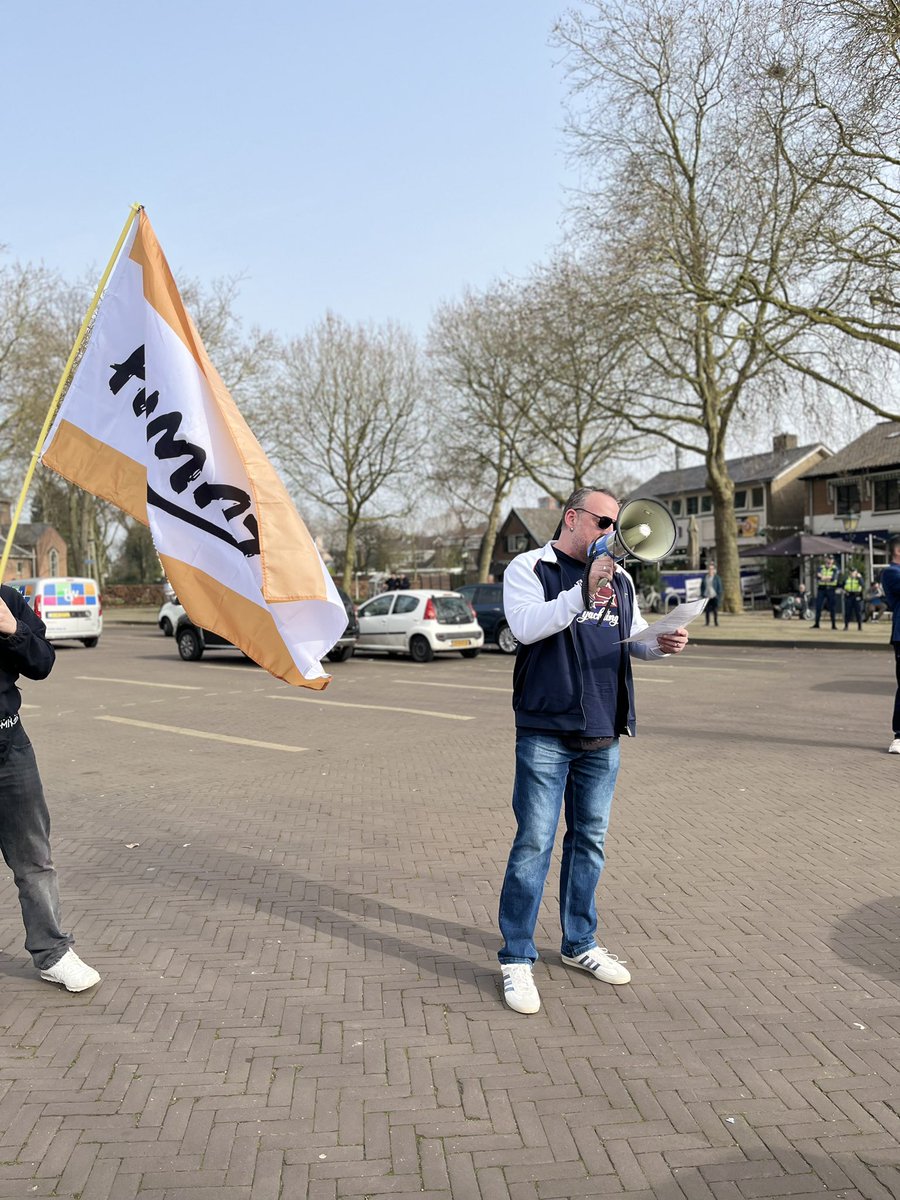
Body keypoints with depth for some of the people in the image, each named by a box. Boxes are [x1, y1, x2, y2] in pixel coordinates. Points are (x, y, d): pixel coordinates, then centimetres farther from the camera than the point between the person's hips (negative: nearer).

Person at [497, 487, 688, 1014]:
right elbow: (527, 627, -18)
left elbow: (635, 636, 21)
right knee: (534, 843, -3)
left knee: (590, 840, 14)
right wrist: (583, 591, -26)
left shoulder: (619, 578, 14)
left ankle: (580, 943, 29)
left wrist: (662, 642, -1)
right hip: (546, 733, -6)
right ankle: (517, 959, 9)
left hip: (604, 735, 6)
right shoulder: (530, 568, -3)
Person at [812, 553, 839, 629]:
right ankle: (817, 623, 7)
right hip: (821, 589, 2)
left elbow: (833, 578, -13)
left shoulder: (835, 569, 3)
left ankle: (833, 624, 5)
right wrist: (827, 578, -19)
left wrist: (823, 577, -15)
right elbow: (817, 576, -8)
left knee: (832, 608, 0)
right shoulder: (821, 568, 9)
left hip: (830, 589, -2)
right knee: (818, 606, 0)